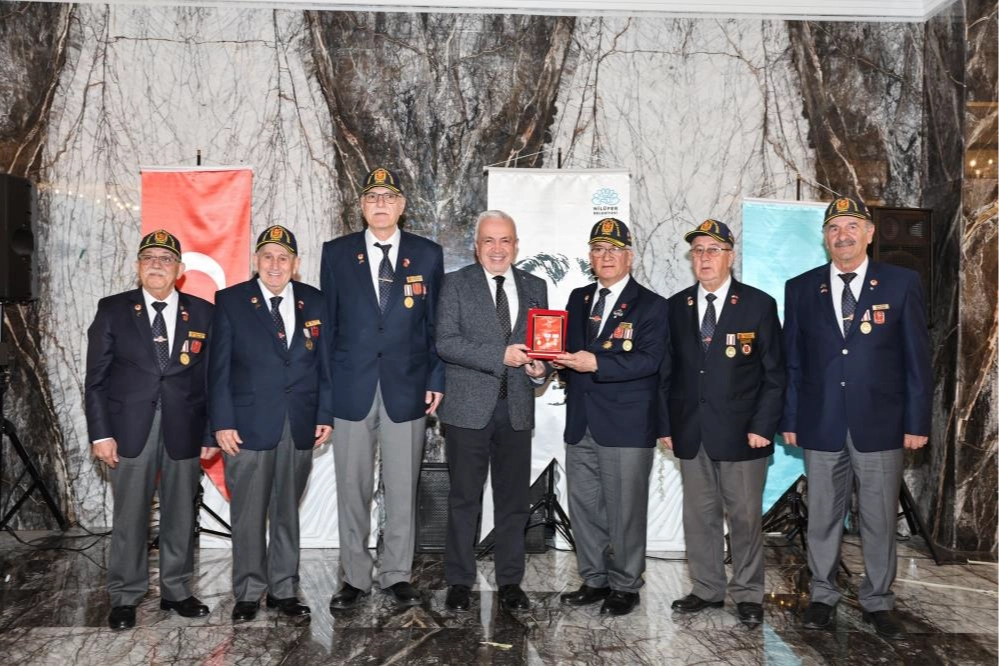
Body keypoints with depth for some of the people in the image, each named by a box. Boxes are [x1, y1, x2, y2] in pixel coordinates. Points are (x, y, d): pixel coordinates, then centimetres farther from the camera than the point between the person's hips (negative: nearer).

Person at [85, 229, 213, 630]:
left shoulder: (202, 312, 5)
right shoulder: (113, 310, 4)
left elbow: (211, 378, 4)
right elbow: (96, 378, 2)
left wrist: (210, 433, 0)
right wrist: (100, 433, -5)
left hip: (184, 429, 1)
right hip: (130, 429, -1)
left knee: (181, 515, 9)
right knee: (130, 517, 5)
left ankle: (176, 590, 24)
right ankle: (125, 597, 20)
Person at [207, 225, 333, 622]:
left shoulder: (314, 303, 6)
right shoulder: (230, 301, 0)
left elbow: (324, 363, 7)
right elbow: (219, 368, -3)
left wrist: (325, 415, 2)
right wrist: (222, 423, -8)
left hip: (300, 425, 2)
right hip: (249, 424, -2)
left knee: (287, 512, 12)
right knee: (249, 514, 4)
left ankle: (283, 590, 24)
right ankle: (248, 593, 19)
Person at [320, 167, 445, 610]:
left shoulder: (427, 255, 5)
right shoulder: (336, 253, 5)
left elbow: (435, 323, 6)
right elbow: (327, 322, 6)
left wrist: (435, 380, 0)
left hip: (406, 388, 0)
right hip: (351, 388, 0)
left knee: (402, 489, 7)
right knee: (352, 488, 8)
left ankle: (397, 575, 23)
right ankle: (354, 578, 22)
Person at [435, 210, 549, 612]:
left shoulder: (535, 287, 12)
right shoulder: (456, 284, 1)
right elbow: (445, 343, -10)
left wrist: (540, 366, -6)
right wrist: (500, 356, -18)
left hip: (517, 408, 3)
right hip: (469, 407, -3)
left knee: (514, 500, 9)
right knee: (464, 498, 6)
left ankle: (510, 582, 23)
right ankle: (459, 581, 20)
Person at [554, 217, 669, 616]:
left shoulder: (650, 306, -2)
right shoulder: (578, 300, 16)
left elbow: (649, 360, -15)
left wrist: (596, 364, -24)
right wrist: (561, 359, -5)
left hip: (626, 425, -5)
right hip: (581, 422, 6)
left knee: (625, 510, 3)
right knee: (583, 506, 12)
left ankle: (625, 587, 19)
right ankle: (594, 580, 27)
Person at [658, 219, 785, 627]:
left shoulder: (759, 305, -1)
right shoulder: (675, 307, 7)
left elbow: (774, 373, -2)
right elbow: (667, 372, 9)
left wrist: (763, 426, -9)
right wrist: (666, 425, 4)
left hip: (741, 433, -3)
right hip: (690, 433, 3)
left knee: (745, 517, 6)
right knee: (699, 516, 10)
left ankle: (748, 594, 21)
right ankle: (707, 589, 24)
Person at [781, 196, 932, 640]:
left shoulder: (902, 284, 1)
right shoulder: (801, 288, 5)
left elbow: (917, 359, 1)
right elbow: (792, 361, 6)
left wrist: (917, 422, -2)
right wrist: (790, 420, 3)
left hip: (880, 424, -1)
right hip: (821, 425, 1)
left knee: (880, 519, 9)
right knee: (822, 517, 10)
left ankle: (878, 602, 26)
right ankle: (822, 596, 26)